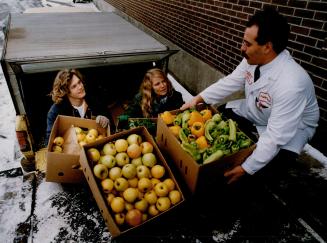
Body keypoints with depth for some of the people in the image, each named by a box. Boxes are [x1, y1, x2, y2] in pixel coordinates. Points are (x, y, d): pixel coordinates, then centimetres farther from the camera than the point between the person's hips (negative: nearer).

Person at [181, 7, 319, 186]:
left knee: (261, 172, -24)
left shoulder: (291, 84, -38)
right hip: (255, 112, 7)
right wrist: (198, 99, -10)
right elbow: (230, 82, -4)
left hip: (290, 128, -6)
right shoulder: (253, 59, -18)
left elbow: (276, 136, -35)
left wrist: (246, 168, -32)